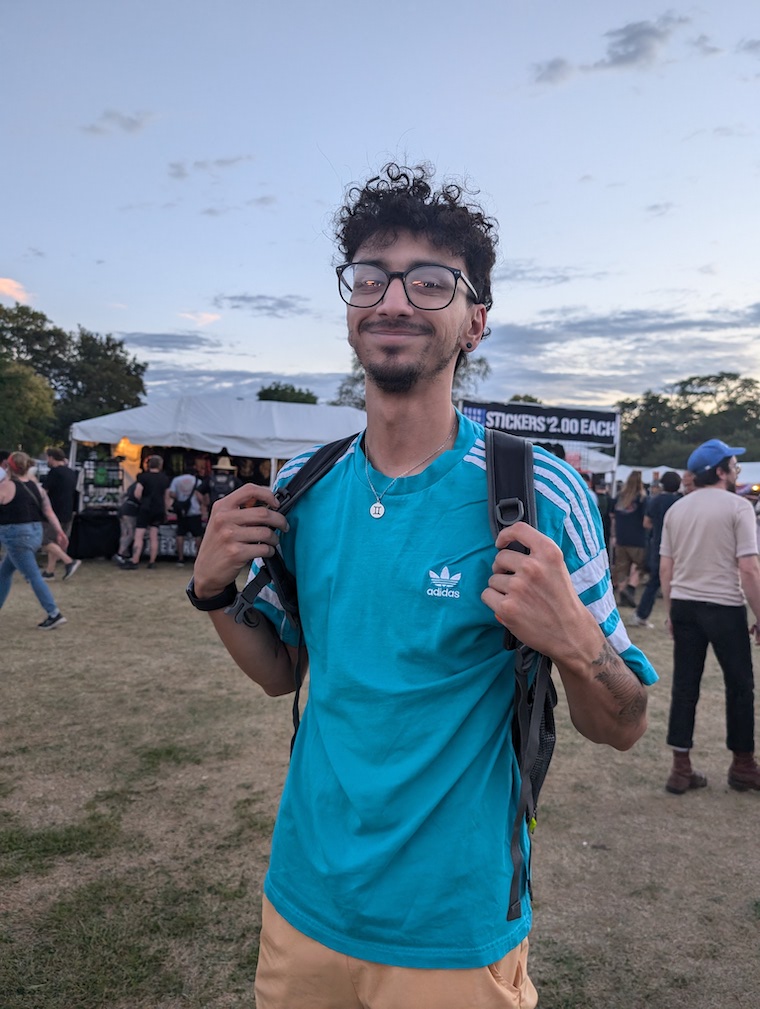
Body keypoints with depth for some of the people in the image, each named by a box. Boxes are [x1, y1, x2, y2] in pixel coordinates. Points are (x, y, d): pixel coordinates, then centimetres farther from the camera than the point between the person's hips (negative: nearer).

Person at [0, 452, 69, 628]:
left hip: (17, 536, -8)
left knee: (33, 576, -6)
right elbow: (49, 511, 4)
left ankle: (54, 614, -9)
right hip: (36, 533, 8)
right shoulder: (36, 486, 7)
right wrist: (60, 532, 4)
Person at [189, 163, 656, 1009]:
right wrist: (215, 590, -10)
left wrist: (571, 642, -30)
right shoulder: (301, 492, -5)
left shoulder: (538, 495, -17)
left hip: (454, 934, -3)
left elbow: (622, 729, -10)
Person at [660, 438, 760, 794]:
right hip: (724, 607, -5)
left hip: (684, 605, 5)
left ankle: (681, 769, 13)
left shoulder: (676, 509, 7)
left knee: (684, 687, 9)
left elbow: (665, 568, 7)